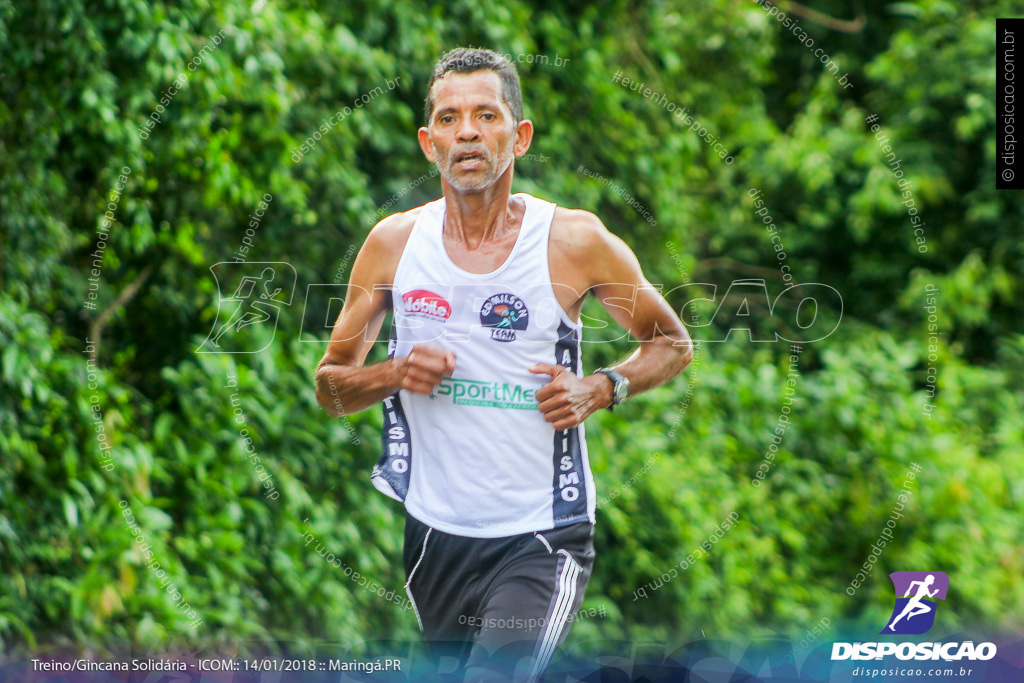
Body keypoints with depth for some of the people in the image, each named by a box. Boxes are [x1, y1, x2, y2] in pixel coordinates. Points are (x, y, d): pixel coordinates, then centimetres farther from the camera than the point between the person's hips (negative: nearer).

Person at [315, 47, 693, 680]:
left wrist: (601, 390, -9)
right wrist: (394, 374, -10)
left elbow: (673, 345, 9)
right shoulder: (394, 242, 2)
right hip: (436, 532, 4)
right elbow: (331, 387, 10)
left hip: (545, 537, -4)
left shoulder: (575, 241, -5)